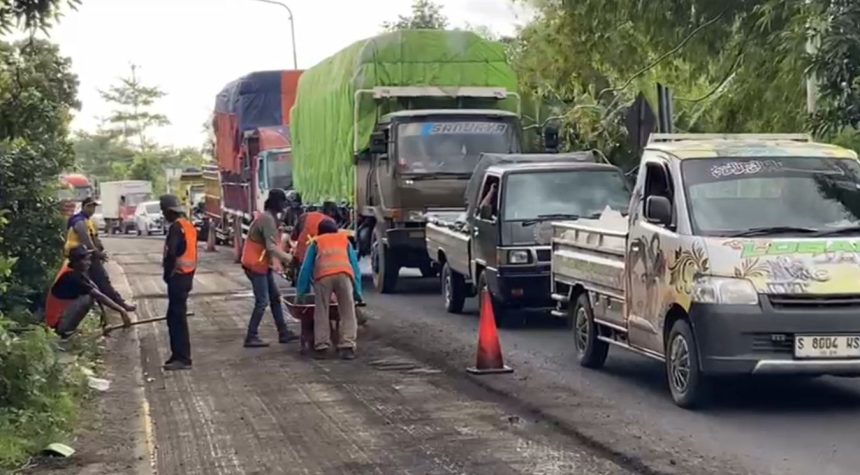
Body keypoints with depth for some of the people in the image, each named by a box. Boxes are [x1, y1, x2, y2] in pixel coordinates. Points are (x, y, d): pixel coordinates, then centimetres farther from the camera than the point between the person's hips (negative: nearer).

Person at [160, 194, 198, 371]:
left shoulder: (176, 227, -16)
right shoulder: (188, 225, 14)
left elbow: (171, 254, -24)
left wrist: (167, 274, -11)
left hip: (178, 277, -10)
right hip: (187, 275, 10)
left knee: (177, 317, -6)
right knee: (175, 317, 15)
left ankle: (182, 358, -5)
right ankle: (179, 355, 20)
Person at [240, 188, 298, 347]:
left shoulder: (270, 217, 13)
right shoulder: (267, 219, -20)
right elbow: (271, 247, -27)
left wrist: (275, 262, 7)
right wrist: (289, 258, -19)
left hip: (262, 264, 10)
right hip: (256, 264, -10)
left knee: (275, 297, 13)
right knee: (262, 301, -9)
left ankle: (283, 333, 18)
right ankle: (251, 338, -5)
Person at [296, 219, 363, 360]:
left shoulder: (316, 242, 32)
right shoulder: (345, 240, 34)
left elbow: (306, 268, 26)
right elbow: (355, 266, 27)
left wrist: (301, 292, 30)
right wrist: (357, 292, 27)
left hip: (323, 275, 0)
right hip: (344, 273, 0)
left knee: (321, 312, 7)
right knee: (347, 312, 5)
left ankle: (321, 347, 3)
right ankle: (347, 347, -4)